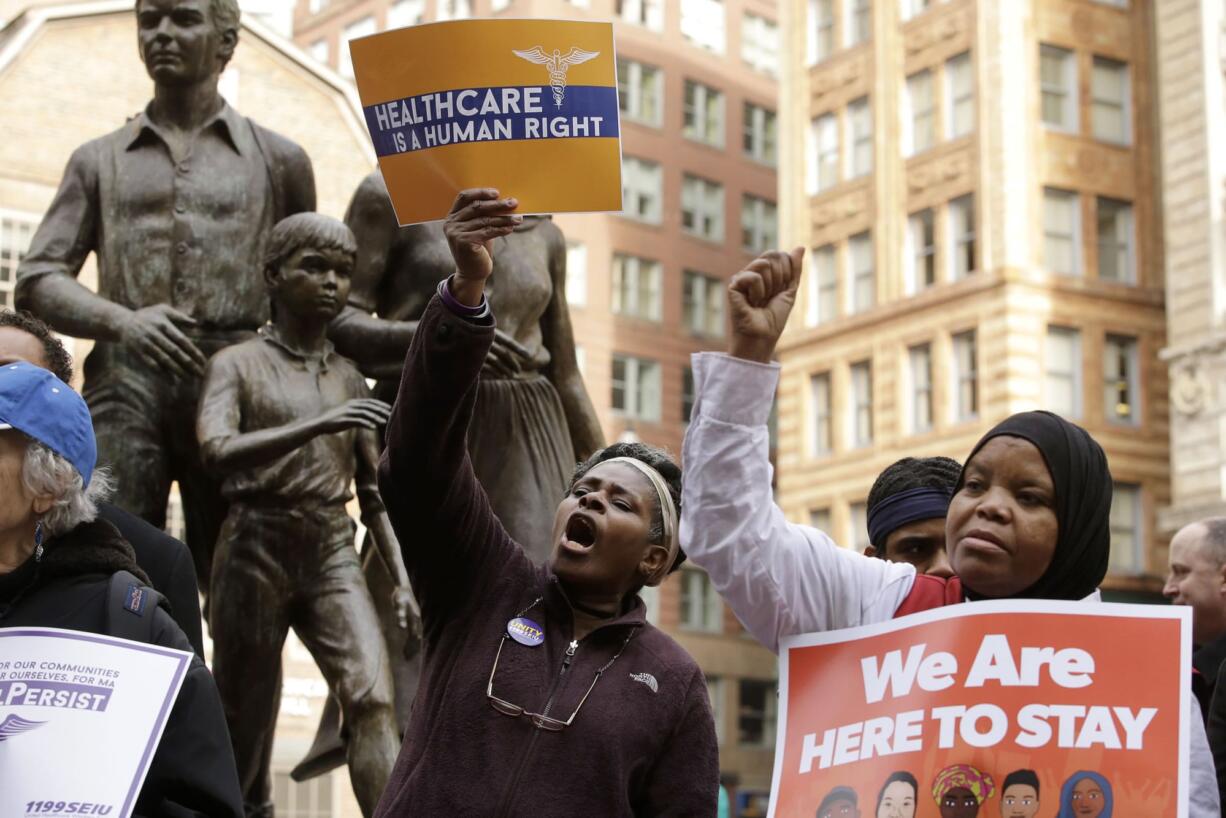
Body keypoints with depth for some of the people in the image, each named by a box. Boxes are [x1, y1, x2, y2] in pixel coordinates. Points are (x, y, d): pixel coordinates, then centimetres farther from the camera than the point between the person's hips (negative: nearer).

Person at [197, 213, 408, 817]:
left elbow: (373, 491, 18)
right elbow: (217, 449, -19)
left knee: (373, 697, -17)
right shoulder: (236, 365, 1)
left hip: (333, 553, 3)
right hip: (257, 547, -3)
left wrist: (401, 577, 8)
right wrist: (317, 425, -30)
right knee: (245, 718, 4)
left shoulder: (349, 378, 13)